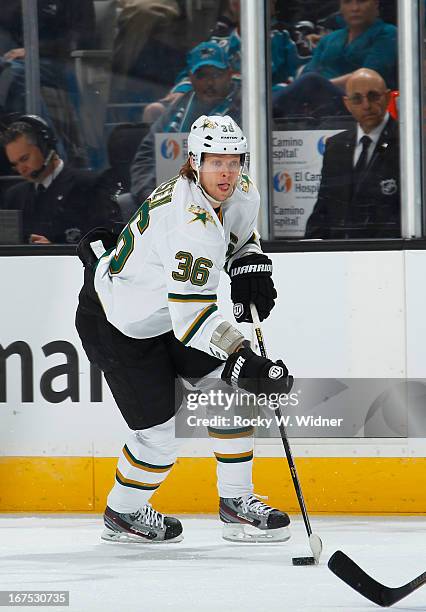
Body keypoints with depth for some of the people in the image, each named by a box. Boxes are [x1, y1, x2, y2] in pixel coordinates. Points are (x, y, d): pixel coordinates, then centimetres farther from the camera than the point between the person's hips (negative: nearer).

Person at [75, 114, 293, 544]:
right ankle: (121, 514, 21)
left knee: (232, 388, -1)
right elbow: (191, 314, -40)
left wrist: (250, 268, 0)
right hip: (115, 323, -9)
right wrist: (243, 363, -46)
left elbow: (239, 235, 20)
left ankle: (236, 502, 10)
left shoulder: (243, 195, -7)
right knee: (157, 435, -6)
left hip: (170, 311, 9)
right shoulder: (190, 219, -36)